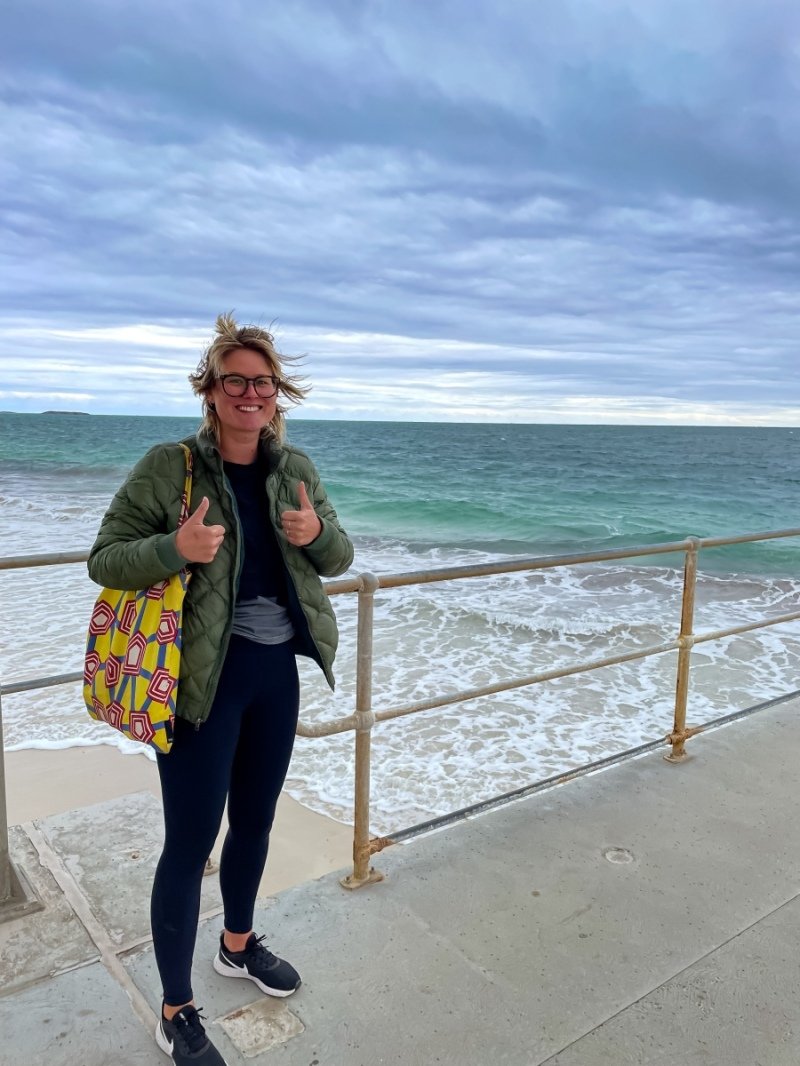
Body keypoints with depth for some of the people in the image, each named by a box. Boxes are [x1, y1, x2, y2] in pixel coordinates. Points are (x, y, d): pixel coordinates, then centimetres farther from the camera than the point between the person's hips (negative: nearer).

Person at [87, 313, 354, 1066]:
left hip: (276, 669, 5)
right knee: (190, 843, 5)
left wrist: (317, 532, -14)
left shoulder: (295, 469, 4)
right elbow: (103, 559, -9)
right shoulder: (167, 466, -11)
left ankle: (238, 945, 48)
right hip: (203, 676, -5)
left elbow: (338, 558, 9)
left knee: (255, 821, 21)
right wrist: (175, 548, -27)